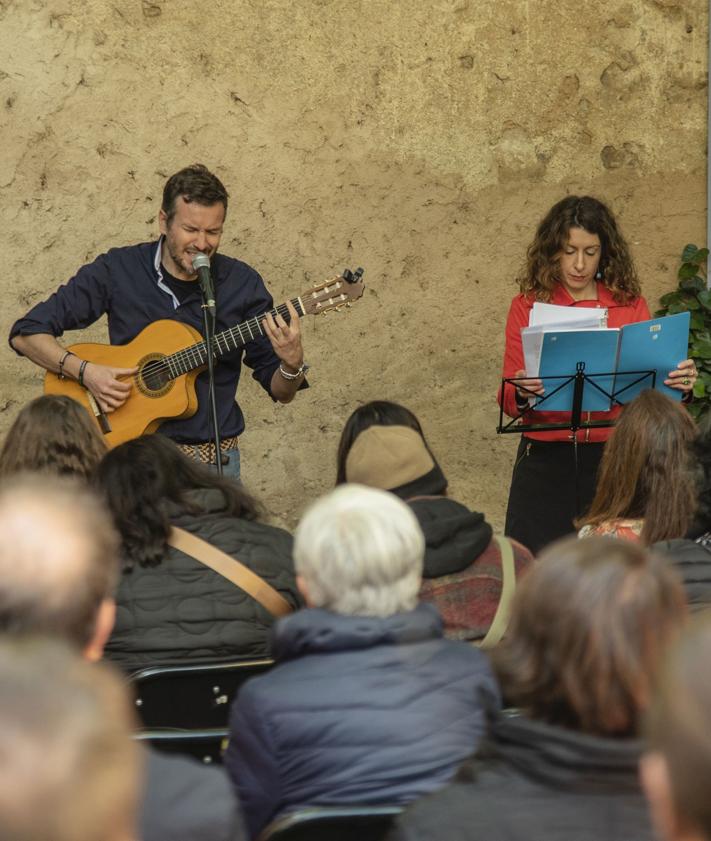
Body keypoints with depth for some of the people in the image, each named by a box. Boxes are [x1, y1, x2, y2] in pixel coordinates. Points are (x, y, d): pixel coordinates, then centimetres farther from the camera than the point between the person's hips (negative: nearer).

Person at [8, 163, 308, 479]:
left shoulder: (242, 283, 2)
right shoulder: (118, 270, -1)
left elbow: (281, 392, 6)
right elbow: (26, 333, 1)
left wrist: (292, 364, -17)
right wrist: (85, 371, -15)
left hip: (214, 459, 1)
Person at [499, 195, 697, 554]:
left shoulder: (631, 306, 6)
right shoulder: (527, 307, 4)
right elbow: (508, 399, 0)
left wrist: (680, 385, -16)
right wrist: (522, 393, -23)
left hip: (612, 458, 1)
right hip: (545, 461, 0)